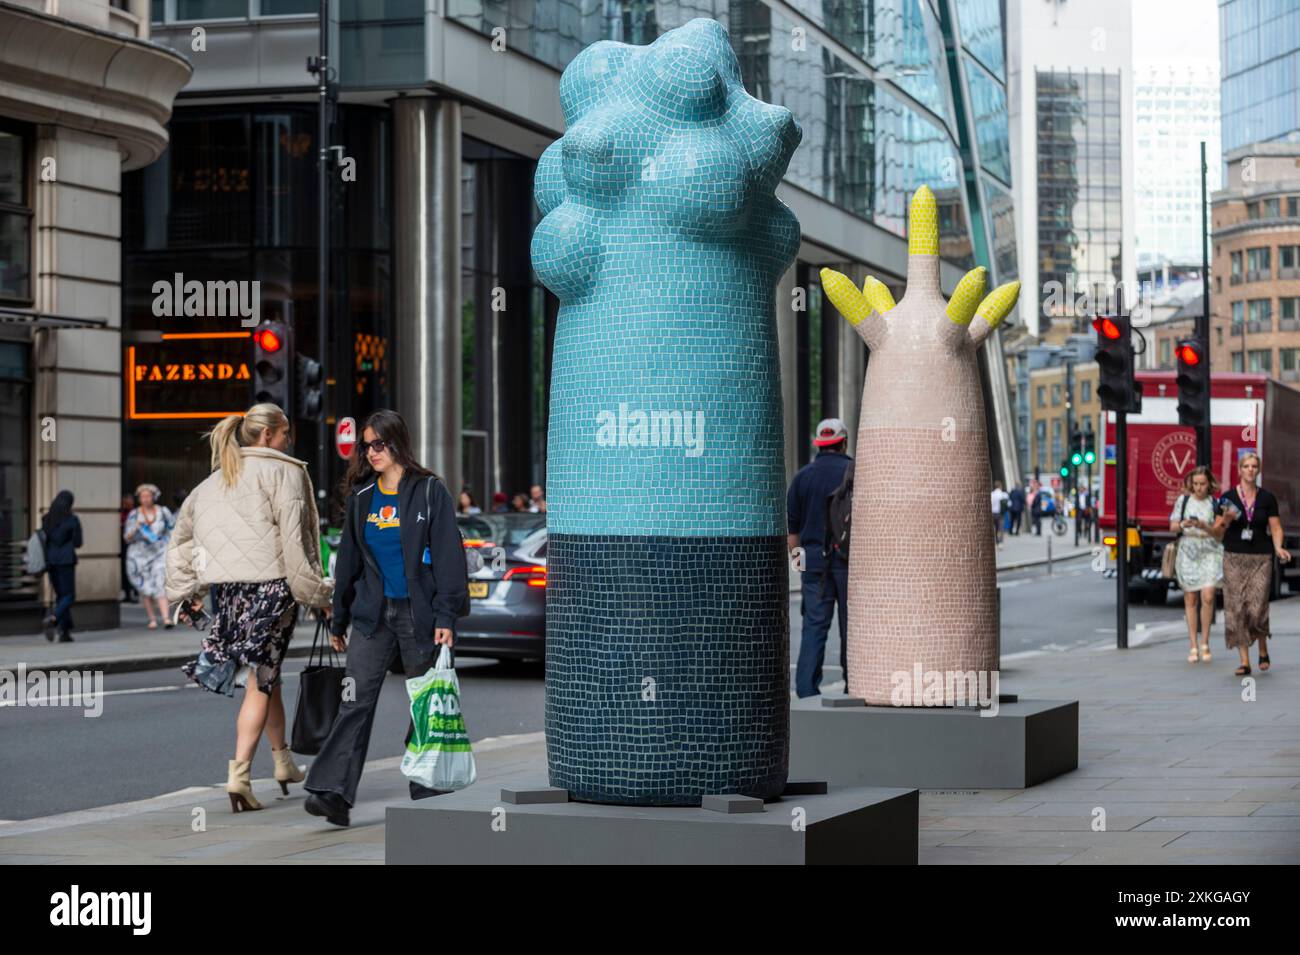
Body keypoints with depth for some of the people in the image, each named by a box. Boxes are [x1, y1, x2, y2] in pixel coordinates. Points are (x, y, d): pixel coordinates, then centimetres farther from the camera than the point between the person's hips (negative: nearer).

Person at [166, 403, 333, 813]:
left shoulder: (216, 479, 19)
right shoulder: (282, 472, -2)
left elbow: (181, 532, 21)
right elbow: (293, 538, -11)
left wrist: (184, 591, 23)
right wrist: (316, 594, -8)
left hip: (225, 588, 6)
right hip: (270, 583, -6)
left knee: (266, 676, 20)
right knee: (260, 683, -4)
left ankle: (283, 761, 28)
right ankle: (239, 775, -12)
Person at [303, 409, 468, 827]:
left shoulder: (430, 491, -2)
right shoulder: (361, 497, 11)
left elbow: (447, 555, -6)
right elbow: (349, 560, 17)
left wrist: (446, 616, -13)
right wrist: (338, 620, 16)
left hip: (418, 614, -3)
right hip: (372, 615, 3)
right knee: (356, 702, -9)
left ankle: (427, 793, 15)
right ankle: (333, 792, -18)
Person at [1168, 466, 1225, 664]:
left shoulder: (1216, 504, 3)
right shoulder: (1183, 500, 7)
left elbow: (1220, 532, 1)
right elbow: (1172, 527, 8)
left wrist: (1204, 526, -18)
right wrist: (1183, 525, -13)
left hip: (1209, 552, -1)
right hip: (1187, 551, 1)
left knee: (1208, 596, -14)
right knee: (1190, 600, 2)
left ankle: (1205, 644, 0)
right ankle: (1193, 647, 6)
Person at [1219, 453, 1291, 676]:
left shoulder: (1268, 498, 5)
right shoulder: (1228, 497, 4)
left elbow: (1275, 528, 7)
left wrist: (1278, 548, -10)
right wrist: (1227, 518, -13)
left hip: (1261, 559, -1)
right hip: (1234, 558, 1)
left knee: (1257, 608, -10)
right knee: (1236, 609, -4)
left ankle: (1263, 651, 16)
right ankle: (1244, 662, 1)